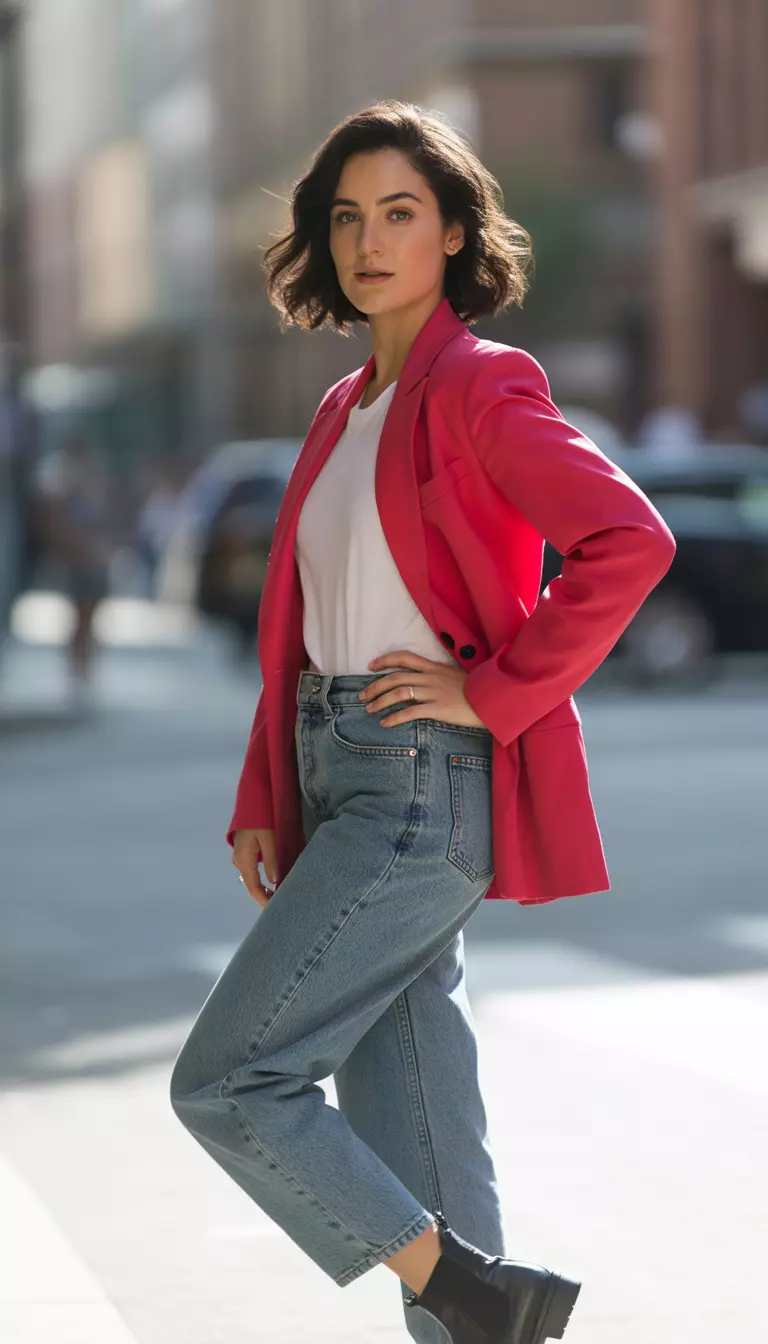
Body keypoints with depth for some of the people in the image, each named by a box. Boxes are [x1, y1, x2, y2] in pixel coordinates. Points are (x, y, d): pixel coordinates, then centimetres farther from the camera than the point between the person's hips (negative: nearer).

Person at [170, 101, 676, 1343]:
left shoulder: (479, 388, -9)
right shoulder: (347, 410, 16)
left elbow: (630, 541, -22)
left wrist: (492, 691, -18)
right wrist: (264, 805, 12)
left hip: (424, 788, -9)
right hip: (346, 789, 9)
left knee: (226, 1080, -12)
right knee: (404, 1122, 8)